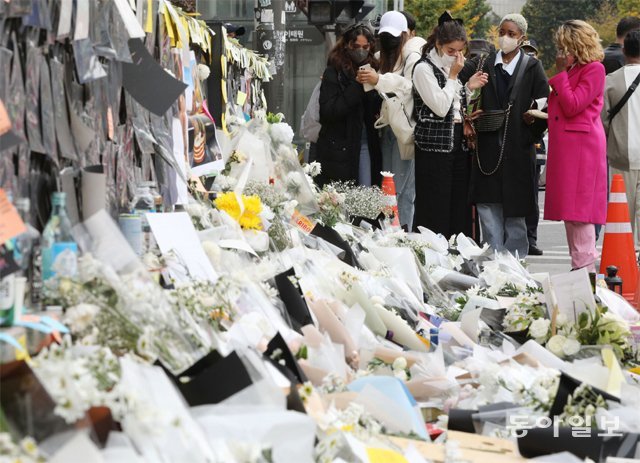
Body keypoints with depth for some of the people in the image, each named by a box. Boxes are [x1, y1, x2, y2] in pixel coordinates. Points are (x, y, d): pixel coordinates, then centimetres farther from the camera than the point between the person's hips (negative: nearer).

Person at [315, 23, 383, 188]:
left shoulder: (372, 69, 11)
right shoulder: (334, 73, -3)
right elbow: (328, 111, -14)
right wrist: (357, 86, -17)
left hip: (367, 146, 4)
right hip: (339, 148, -4)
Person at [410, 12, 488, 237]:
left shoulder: (451, 67, 15)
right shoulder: (424, 69, -7)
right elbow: (440, 107, -15)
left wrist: (469, 87, 7)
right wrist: (453, 76, -9)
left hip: (458, 142, 7)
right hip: (434, 146, -7)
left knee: (460, 209, 5)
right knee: (436, 212, -7)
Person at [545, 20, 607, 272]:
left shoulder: (594, 69, -7)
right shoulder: (570, 70, 20)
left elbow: (572, 106, -15)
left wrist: (561, 74, -8)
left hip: (582, 145, -9)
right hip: (563, 145, 9)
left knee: (579, 208, -11)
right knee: (569, 211, 9)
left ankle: (585, 268, -10)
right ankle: (579, 265, 13)